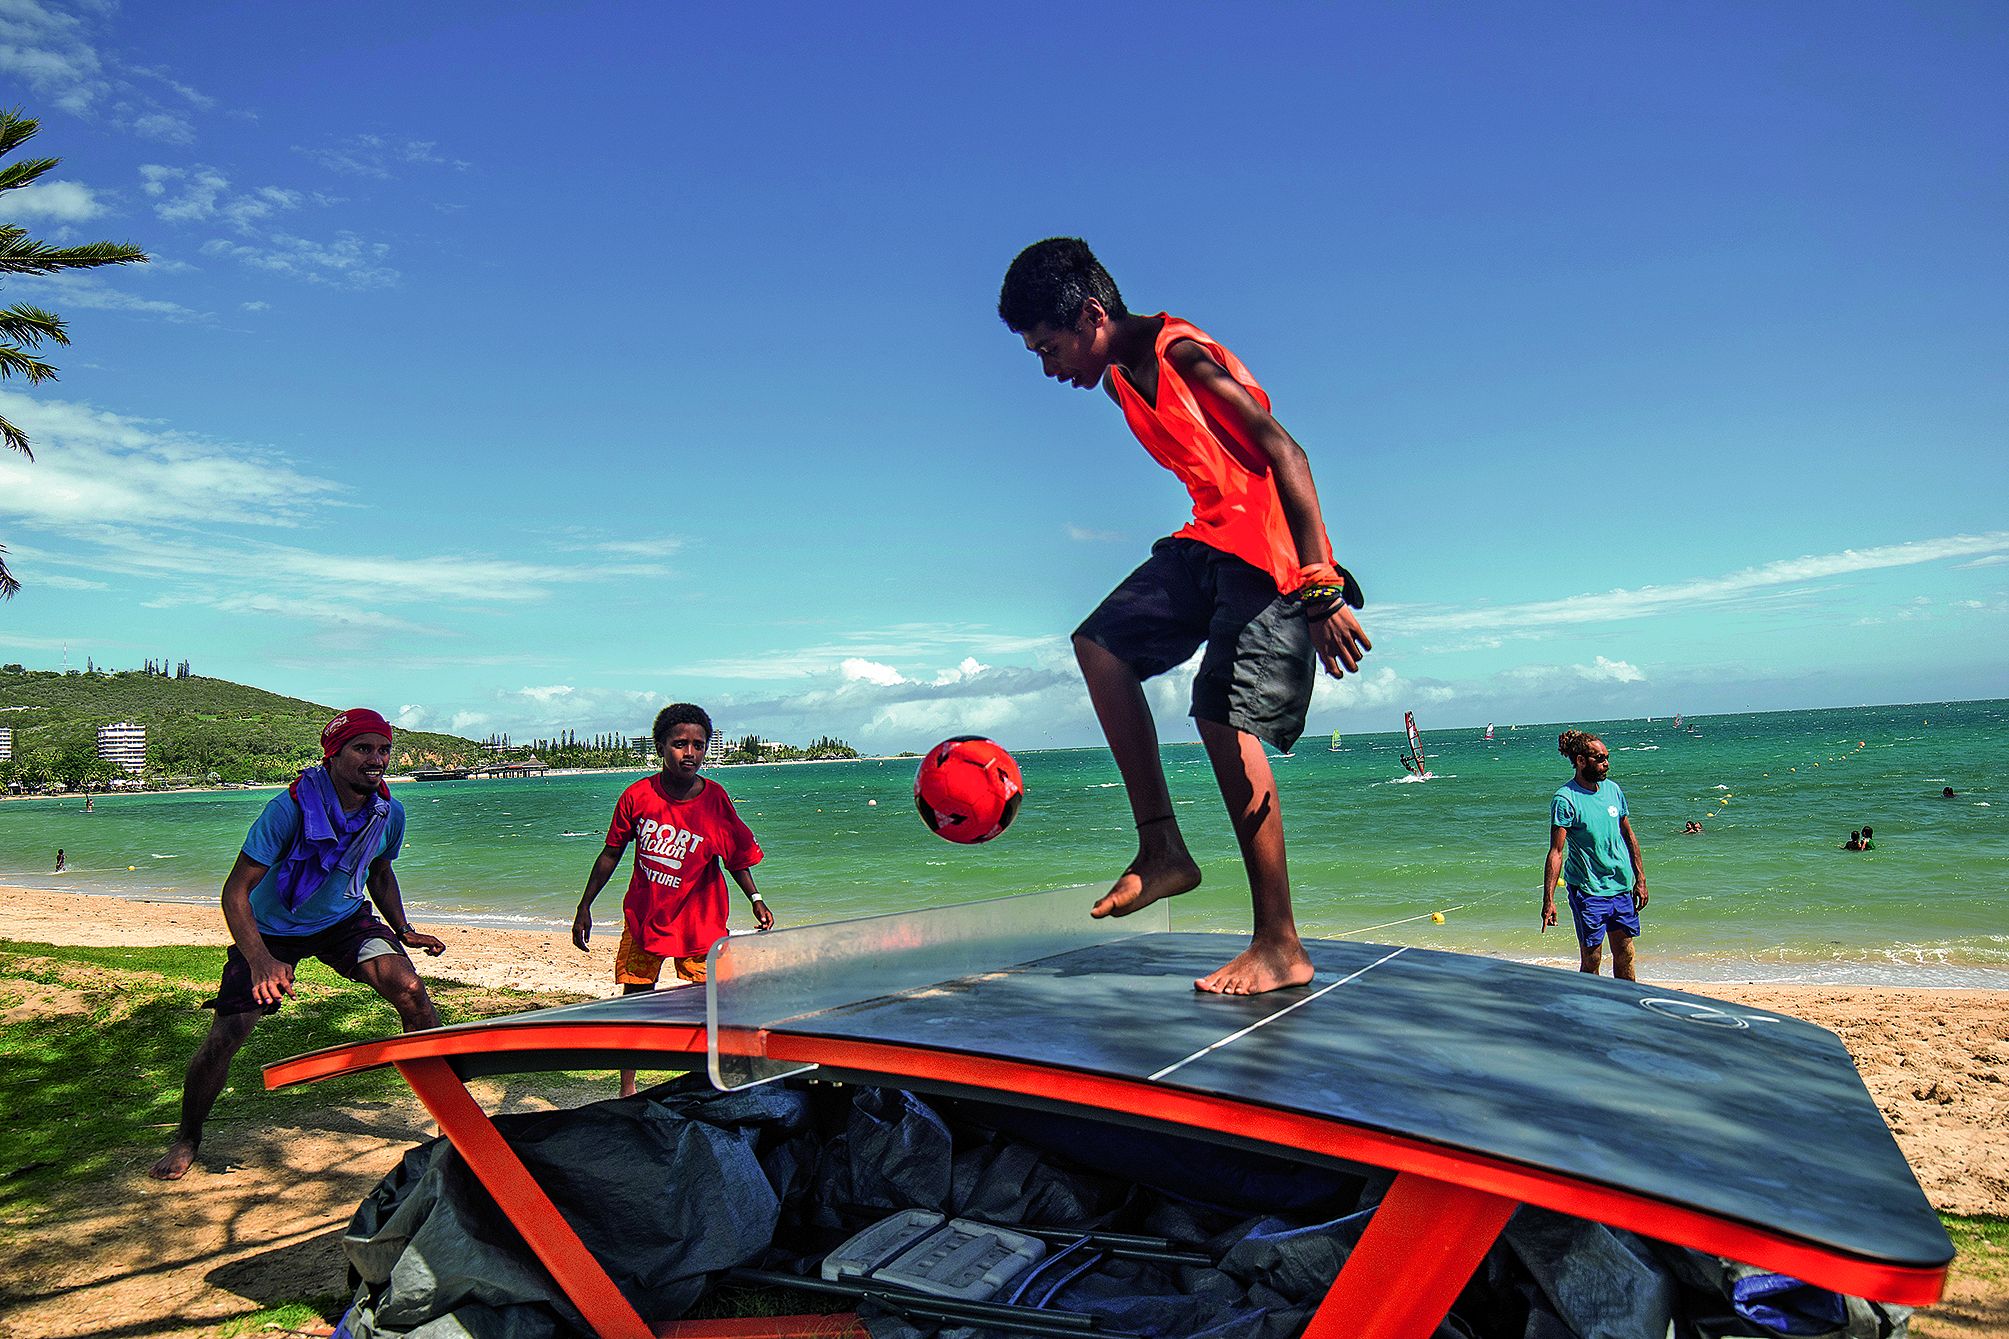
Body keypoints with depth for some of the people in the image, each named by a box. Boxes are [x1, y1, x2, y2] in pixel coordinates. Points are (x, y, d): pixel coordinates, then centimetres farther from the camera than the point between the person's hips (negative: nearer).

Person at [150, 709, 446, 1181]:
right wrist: (260, 960, -40)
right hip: (271, 930, -3)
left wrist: (403, 929, -4)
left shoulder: (389, 814, -13)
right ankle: (186, 1138, 22)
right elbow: (236, 891, -27)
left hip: (344, 920, 3)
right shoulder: (291, 808, -29)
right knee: (225, 1035, -8)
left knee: (412, 992, -17)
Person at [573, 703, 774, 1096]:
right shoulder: (638, 796, -8)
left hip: (698, 924, -1)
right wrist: (584, 908, 5)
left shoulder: (716, 801, -10)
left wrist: (756, 900, -11)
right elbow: (611, 854, 2)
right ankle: (627, 1089, 23)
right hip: (642, 917, 1)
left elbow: (736, 857, 0)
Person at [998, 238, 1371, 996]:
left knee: (1225, 720, -16)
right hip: (1210, 542, 10)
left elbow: (1285, 454, -23)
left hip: (1274, 556, -9)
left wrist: (1321, 590, -30)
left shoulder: (1185, 356, -17)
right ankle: (1162, 849, 6)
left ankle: (1280, 947, -6)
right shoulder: (1120, 383, 11)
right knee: (1101, 642, 4)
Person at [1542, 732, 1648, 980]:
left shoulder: (1613, 790, 6)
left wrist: (1640, 880, 13)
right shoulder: (1565, 799, -13)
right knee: (1591, 959, 0)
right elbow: (1556, 852, -16)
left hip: (1622, 886, 6)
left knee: (1625, 954, 13)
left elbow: (1628, 836, 16)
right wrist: (1548, 900, -20)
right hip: (1587, 891, -6)